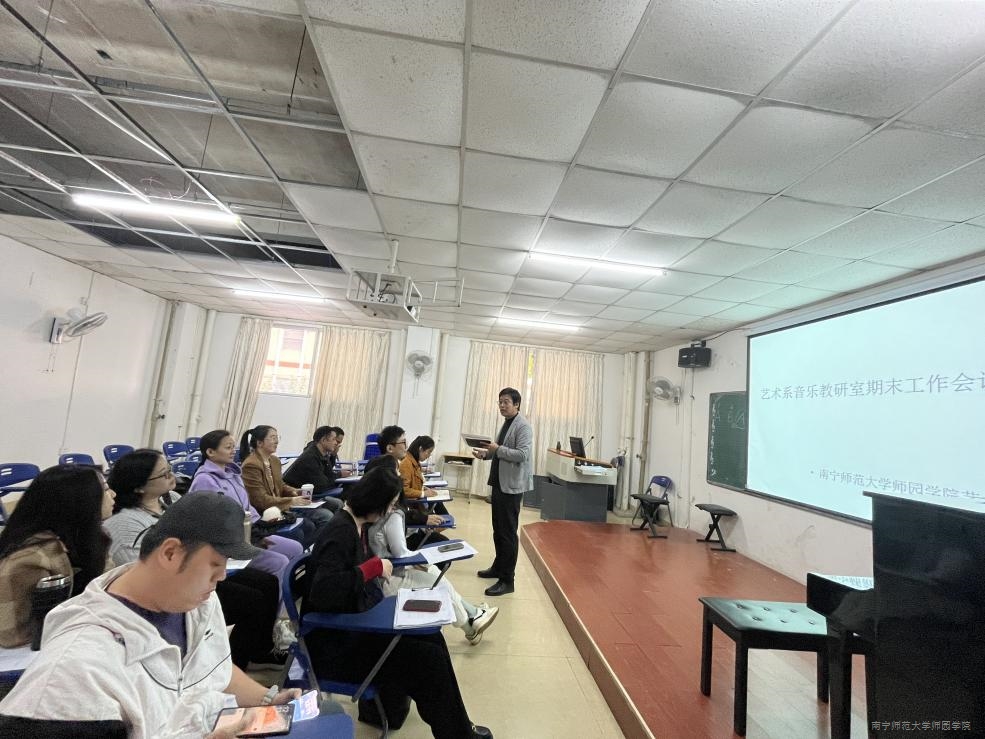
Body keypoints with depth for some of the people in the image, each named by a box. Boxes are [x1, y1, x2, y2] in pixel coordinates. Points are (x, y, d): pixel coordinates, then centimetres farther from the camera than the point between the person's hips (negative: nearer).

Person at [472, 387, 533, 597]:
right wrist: (485, 453, 3)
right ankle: (499, 567, 35)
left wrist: (498, 449, -25)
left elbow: (523, 455, -24)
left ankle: (507, 580, 9)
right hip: (499, 483, 9)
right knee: (498, 529, 19)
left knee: (508, 532, -2)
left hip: (511, 486, -9)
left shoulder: (523, 426, -14)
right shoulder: (506, 424, 14)